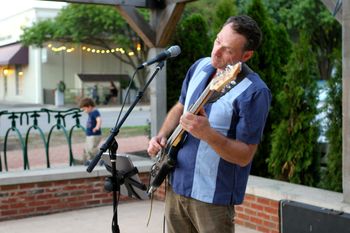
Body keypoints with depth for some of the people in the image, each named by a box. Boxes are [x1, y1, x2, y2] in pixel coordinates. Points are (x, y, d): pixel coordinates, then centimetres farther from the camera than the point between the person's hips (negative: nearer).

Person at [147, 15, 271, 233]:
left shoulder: (255, 92, -20)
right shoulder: (200, 66, 1)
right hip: (176, 184, 7)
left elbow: (244, 156, -20)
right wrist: (162, 135, 0)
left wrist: (207, 134, -34)